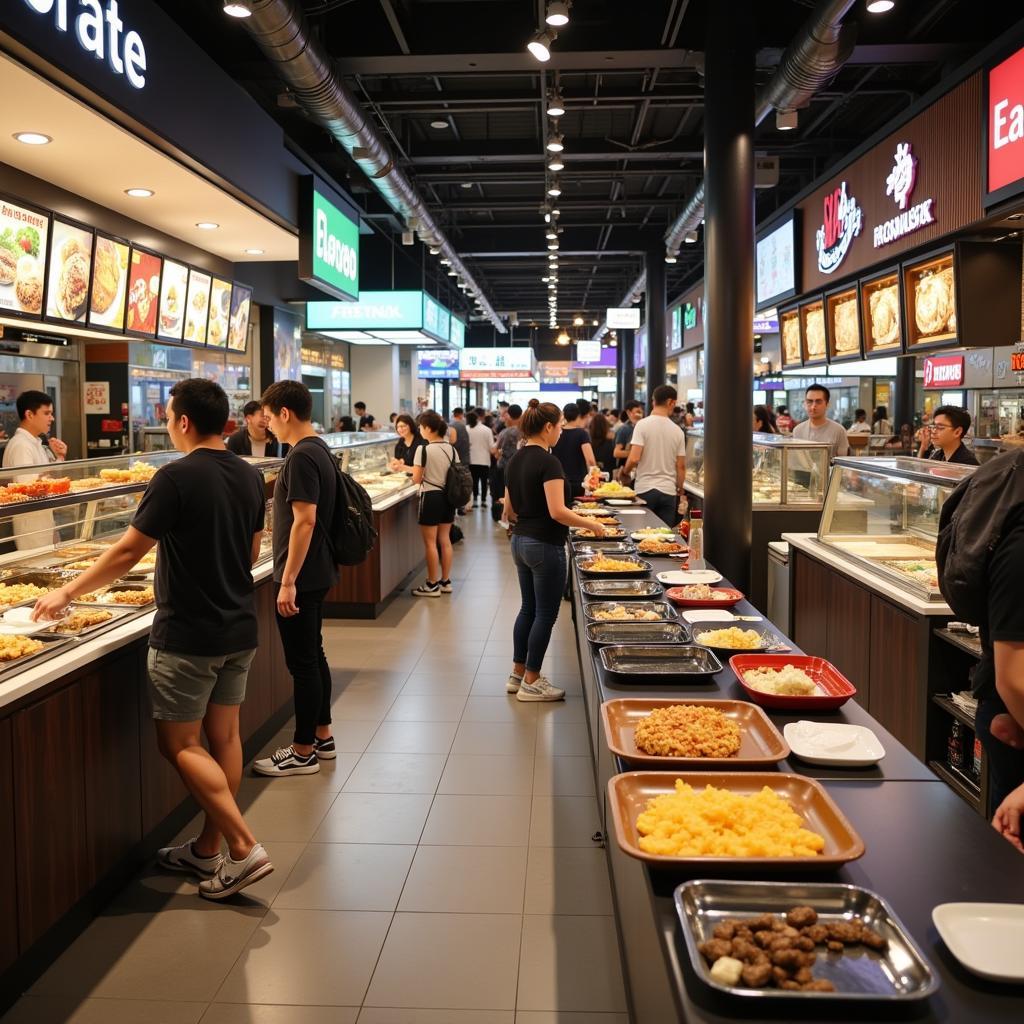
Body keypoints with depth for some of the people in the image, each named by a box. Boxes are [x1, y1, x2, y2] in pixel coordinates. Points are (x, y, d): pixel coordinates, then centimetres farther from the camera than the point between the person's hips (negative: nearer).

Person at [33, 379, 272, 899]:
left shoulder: (177, 477, -18)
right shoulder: (250, 477, 4)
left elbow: (127, 551, -14)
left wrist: (67, 592, -2)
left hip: (188, 635, -7)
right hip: (239, 629, 7)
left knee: (180, 744, 4)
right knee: (223, 736, 13)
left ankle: (244, 849, 0)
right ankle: (208, 850, 26)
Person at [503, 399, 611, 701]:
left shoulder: (515, 460, 8)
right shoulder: (548, 462, -18)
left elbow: (509, 511, 13)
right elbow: (558, 512, -24)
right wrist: (592, 524, -12)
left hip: (520, 542, 9)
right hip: (545, 546, -9)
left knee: (528, 609, 18)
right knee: (545, 614, 3)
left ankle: (517, 674, 26)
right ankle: (531, 683, 11)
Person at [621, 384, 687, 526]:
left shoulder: (642, 425, -7)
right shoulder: (677, 430, 3)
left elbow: (634, 458, -14)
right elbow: (681, 466, 5)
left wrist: (625, 473, 5)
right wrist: (680, 489, 19)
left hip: (644, 489, -2)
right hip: (668, 490, 2)